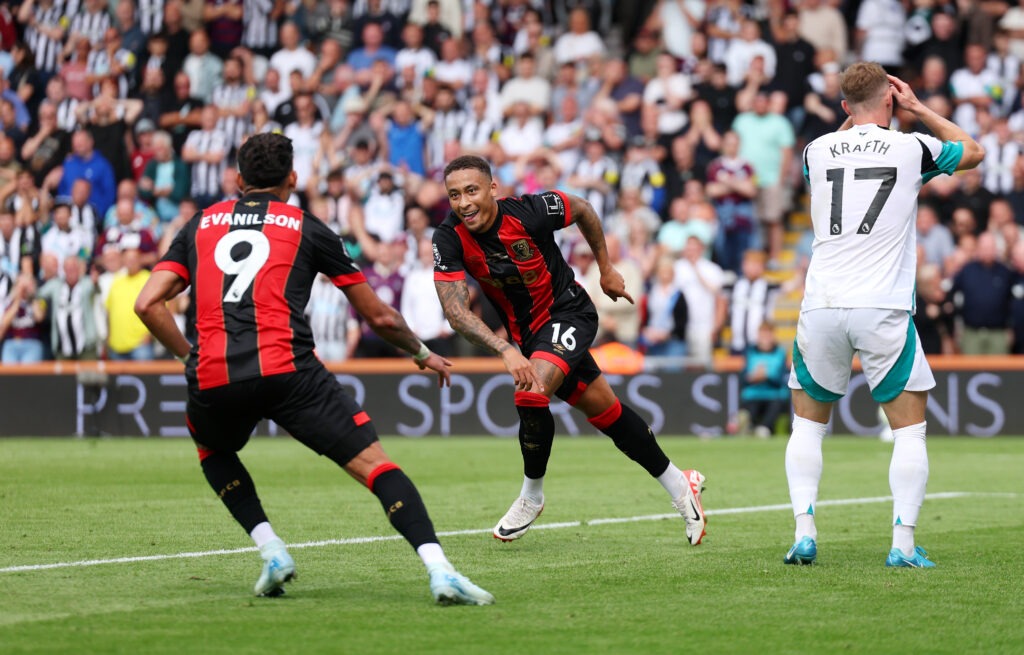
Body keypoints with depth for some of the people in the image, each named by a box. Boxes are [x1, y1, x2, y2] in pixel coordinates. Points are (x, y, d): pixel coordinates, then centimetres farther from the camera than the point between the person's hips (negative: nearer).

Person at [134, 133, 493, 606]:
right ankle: (439, 570, -21)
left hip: (213, 379, 2)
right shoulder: (305, 228, 17)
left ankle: (271, 551, 16)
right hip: (286, 370, -2)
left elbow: (148, 304, 11)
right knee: (372, 462, -1)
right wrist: (422, 354, 39)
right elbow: (379, 317, 22)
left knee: (213, 452, 34)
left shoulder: (200, 224, 23)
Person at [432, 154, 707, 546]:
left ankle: (531, 496, -6)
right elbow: (455, 310, -27)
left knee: (531, 394, -27)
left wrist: (606, 269, 7)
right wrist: (507, 351, -40)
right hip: (527, 333, 4)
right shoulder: (450, 240, -20)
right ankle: (678, 485, 29)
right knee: (605, 413, 12)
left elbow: (582, 210, -4)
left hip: (568, 313, -4)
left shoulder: (528, 212, -25)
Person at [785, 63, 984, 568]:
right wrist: (917, 108, 25)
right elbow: (974, 150, 22)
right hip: (884, 309, -2)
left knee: (808, 421, 17)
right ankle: (903, 543, -3)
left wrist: (854, 117, 30)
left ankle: (805, 531, 4)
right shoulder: (911, 148, 0)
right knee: (910, 428, 8)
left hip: (821, 308, 2)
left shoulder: (817, 151, 7)